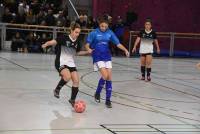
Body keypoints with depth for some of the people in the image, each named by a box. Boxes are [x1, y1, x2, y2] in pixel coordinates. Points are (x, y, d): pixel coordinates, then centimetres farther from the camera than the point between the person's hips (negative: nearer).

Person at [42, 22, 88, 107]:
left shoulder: (77, 42, 3)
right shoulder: (64, 38, -14)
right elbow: (54, 42, -27)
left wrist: (87, 52, 9)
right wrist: (46, 44, -46)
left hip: (71, 63, 6)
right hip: (61, 62, -6)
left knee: (76, 81, -3)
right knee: (67, 76, -31)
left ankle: (72, 100, 15)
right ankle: (57, 89, -3)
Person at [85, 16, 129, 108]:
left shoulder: (110, 33, 3)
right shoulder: (94, 33, -6)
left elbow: (118, 44, 5)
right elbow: (87, 44, -6)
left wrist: (125, 50, -11)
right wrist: (88, 49, -28)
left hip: (107, 56, 4)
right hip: (98, 57, -4)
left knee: (109, 78, -1)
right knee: (105, 76, -18)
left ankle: (108, 100, 7)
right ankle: (97, 93, 7)